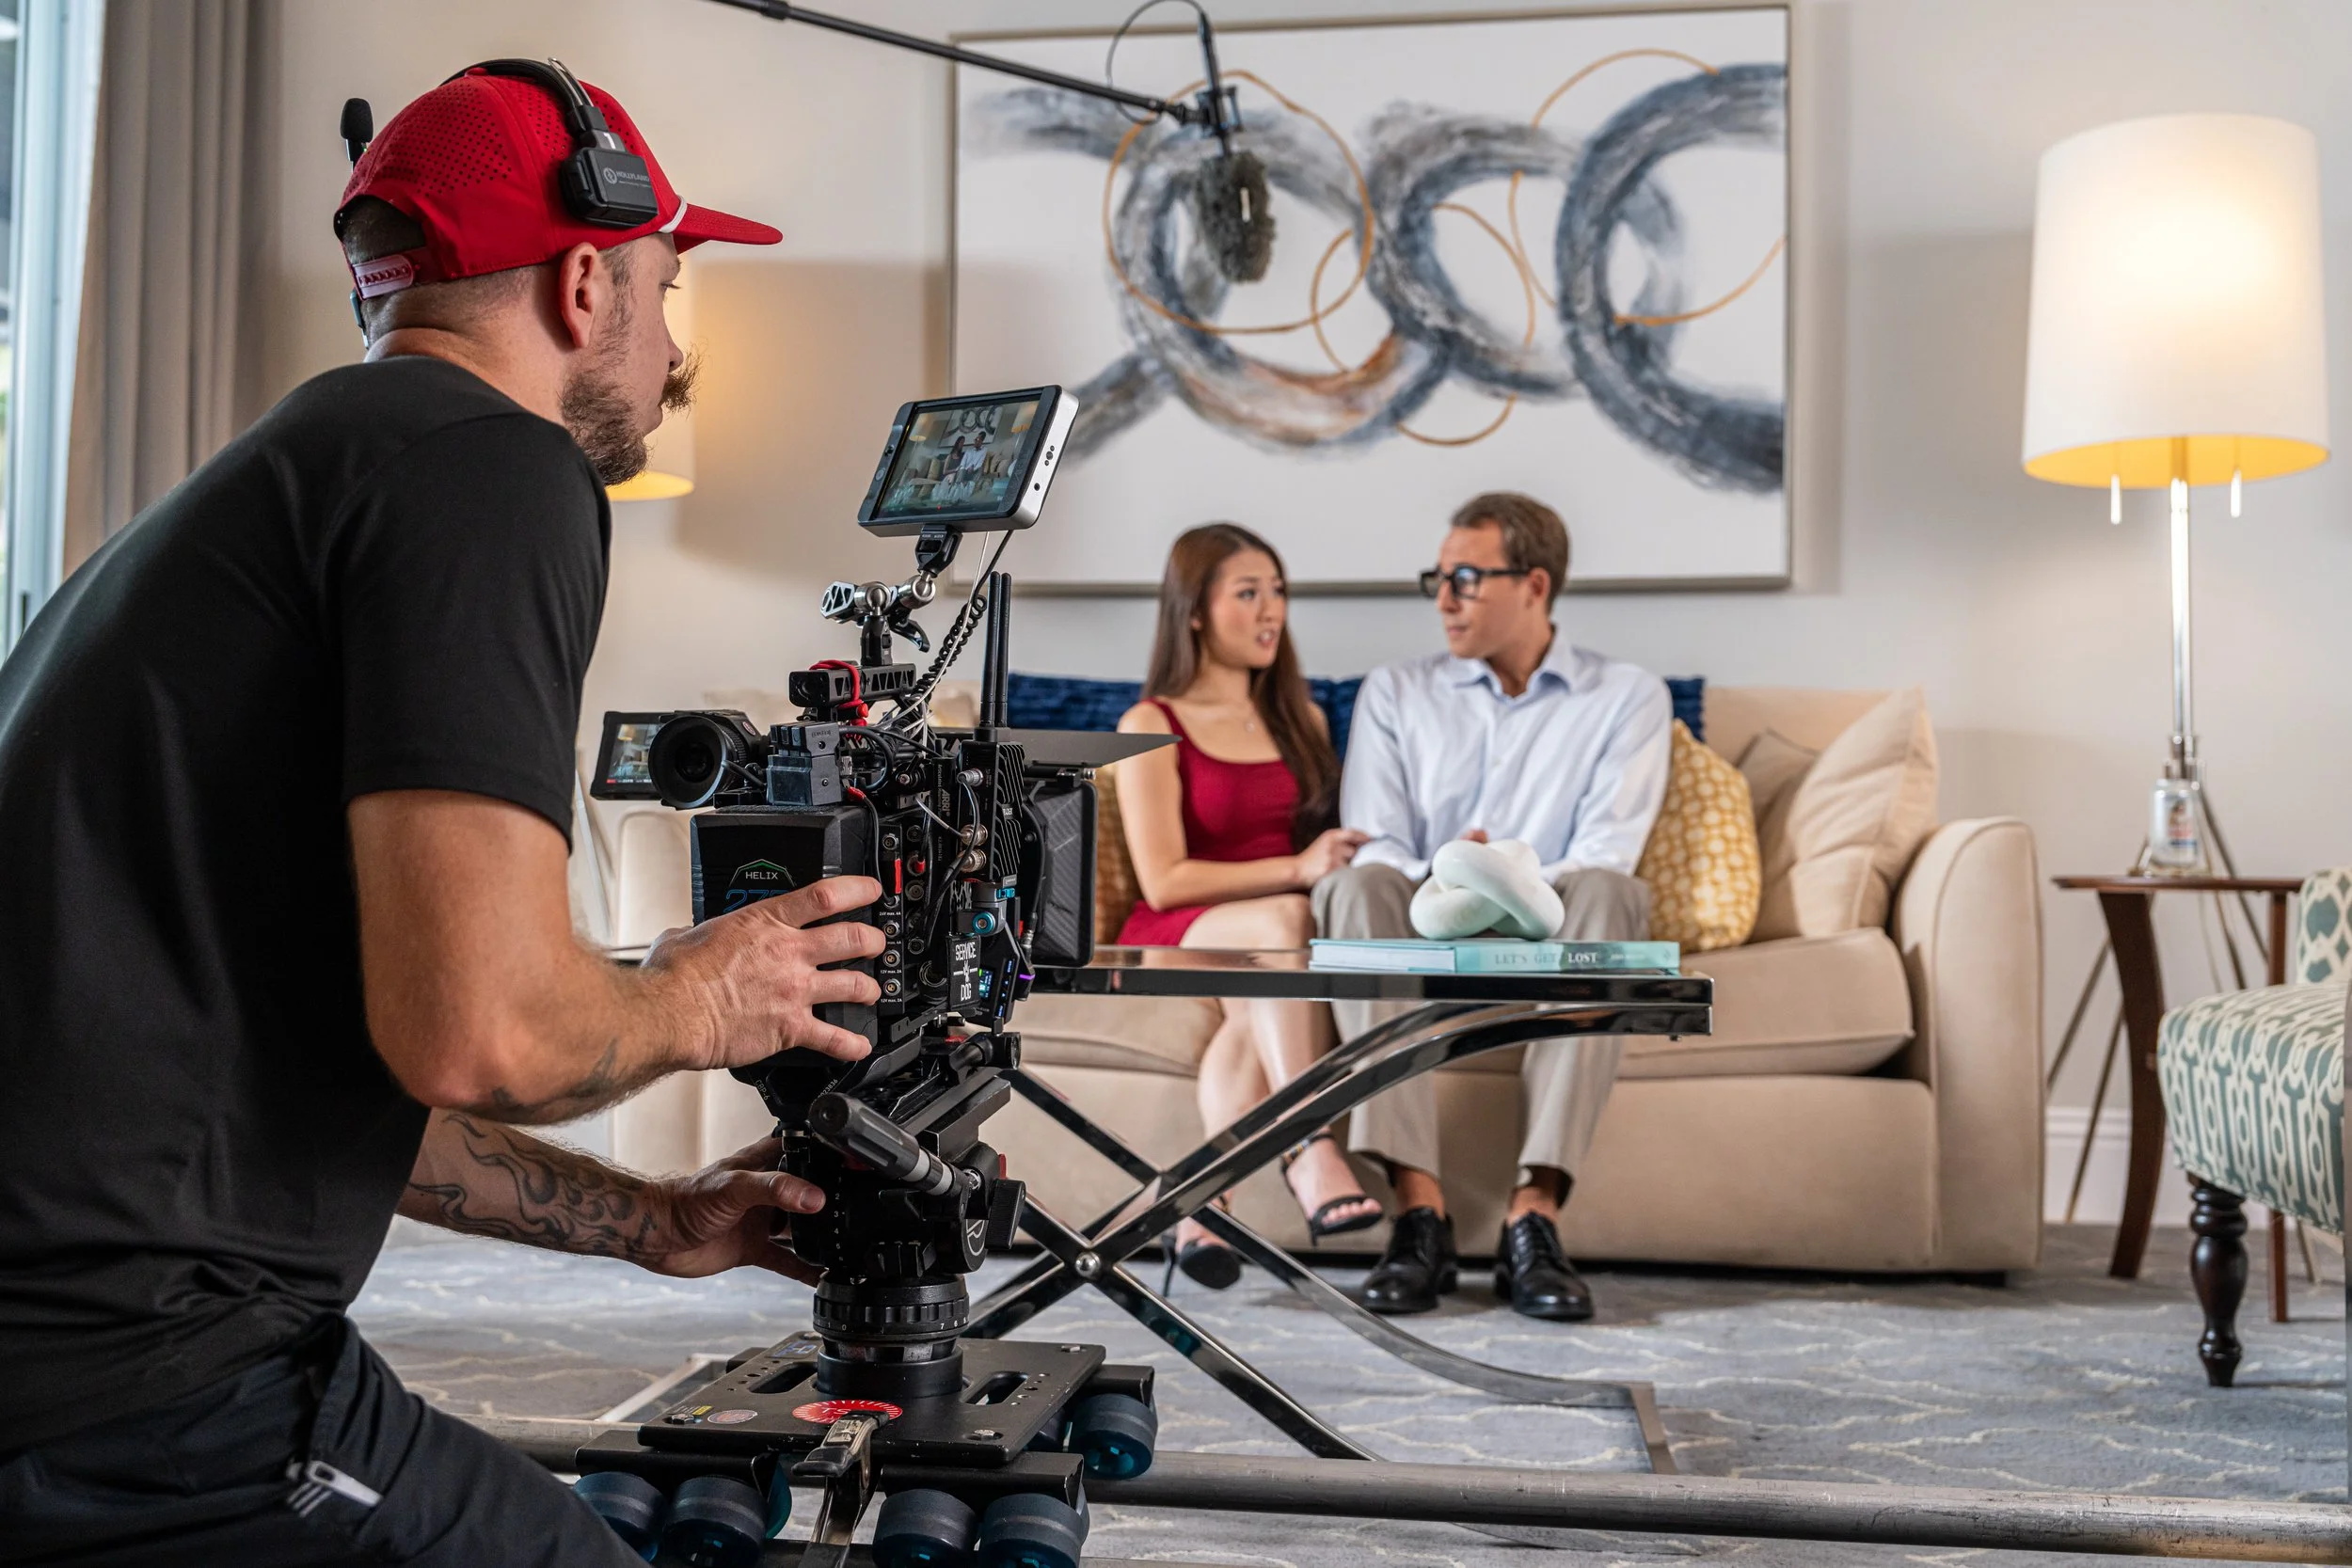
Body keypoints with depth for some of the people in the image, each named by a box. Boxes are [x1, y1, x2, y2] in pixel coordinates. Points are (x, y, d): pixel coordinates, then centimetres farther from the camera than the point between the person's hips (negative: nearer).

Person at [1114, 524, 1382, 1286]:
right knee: (1281, 920, -38)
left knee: (1261, 1016, -35)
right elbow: (1163, 881, -8)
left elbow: (1334, 838, 25)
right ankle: (1314, 1155, -47)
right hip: (1178, 937, -4)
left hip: (1278, 934, 4)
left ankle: (1204, 1203, -39)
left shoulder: (1302, 719, 20)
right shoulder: (1151, 726, 2)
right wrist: (1296, 869, -19)